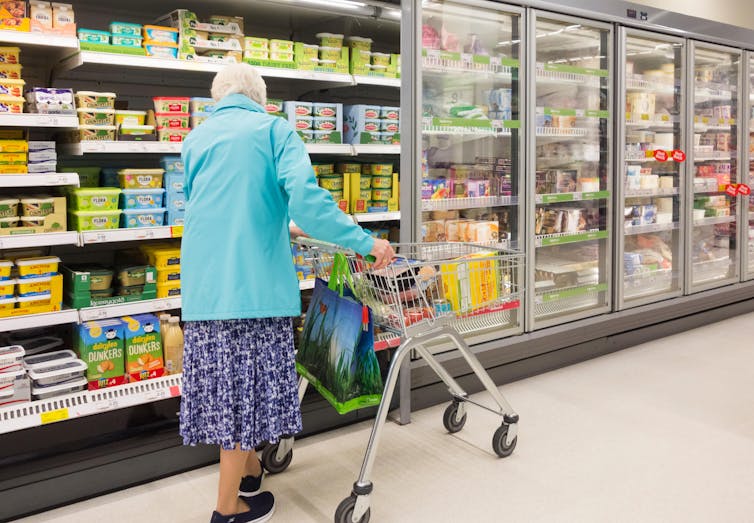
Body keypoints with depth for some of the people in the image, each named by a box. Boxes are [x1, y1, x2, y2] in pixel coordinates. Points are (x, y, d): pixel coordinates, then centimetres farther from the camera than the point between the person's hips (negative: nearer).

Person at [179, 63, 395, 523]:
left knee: (224, 382, 14)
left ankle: (246, 468, 33)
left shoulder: (196, 139, 18)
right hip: (255, 280, -5)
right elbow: (305, 197, -16)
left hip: (203, 282, 6)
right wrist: (365, 243, -11)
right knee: (247, 387, 3)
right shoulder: (274, 129, 1)